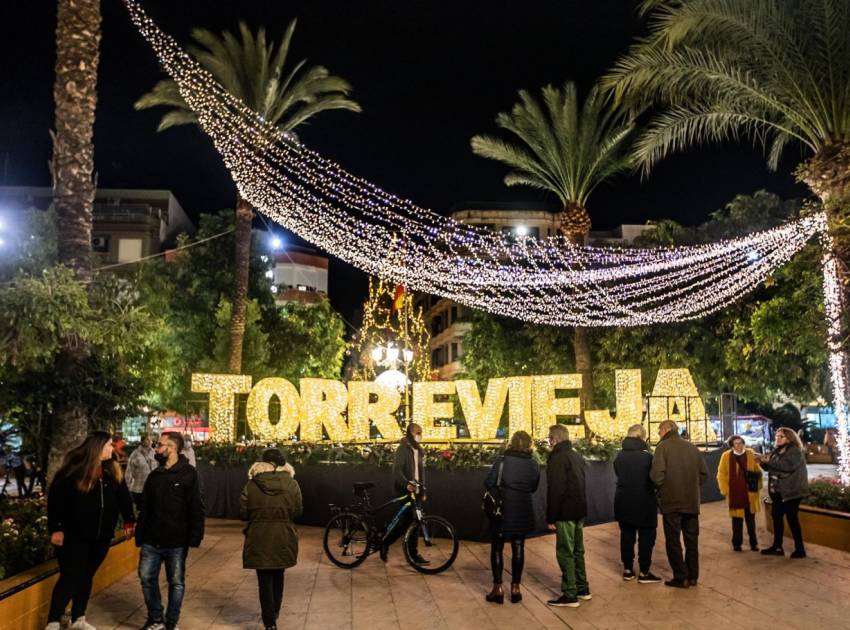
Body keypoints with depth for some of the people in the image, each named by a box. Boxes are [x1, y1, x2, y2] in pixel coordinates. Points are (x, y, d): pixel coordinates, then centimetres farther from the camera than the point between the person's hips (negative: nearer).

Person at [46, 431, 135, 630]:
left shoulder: (113, 470, 5)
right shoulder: (74, 468, -11)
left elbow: (123, 496, 13)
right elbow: (55, 497, -11)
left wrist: (129, 520, 14)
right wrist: (56, 528, -14)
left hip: (101, 535, 5)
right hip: (74, 534, -5)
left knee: (86, 576, 14)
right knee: (70, 577, -3)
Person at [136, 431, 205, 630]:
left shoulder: (188, 474, -8)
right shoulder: (154, 475, 9)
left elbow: (196, 509, -10)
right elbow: (145, 508, 13)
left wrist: (194, 537, -15)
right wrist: (140, 535, 8)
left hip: (176, 541, -5)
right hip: (151, 540, 5)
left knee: (176, 582, 7)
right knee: (147, 578, 7)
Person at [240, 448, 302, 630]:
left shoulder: (251, 484, -9)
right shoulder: (292, 484, -7)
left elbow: (243, 514, -5)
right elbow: (298, 512, -1)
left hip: (259, 540, -2)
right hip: (283, 540, 2)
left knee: (265, 581, 6)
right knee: (278, 578, 22)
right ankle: (274, 615, 37)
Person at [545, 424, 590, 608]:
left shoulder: (558, 458, -16)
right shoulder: (577, 457, 13)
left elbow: (555, 490, -19)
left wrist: (551, 518, -15)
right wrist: (581, 509, 21)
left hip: (565, 513, -9)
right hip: (579, 511, 9)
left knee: (565, 553, -3)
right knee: (577, 550, 18)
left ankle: (570, 595, 0)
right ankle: (582, 588, 25)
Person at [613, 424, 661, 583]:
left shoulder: (619, 456, 0)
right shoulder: (646, 456, -14)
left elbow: (618, 474, 5)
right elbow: (654, 479, -7)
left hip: (623, 501, 5)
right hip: (644, 502, -4)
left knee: (626, 535, 13)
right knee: (646, 537, 7)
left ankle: (628, 569, 20)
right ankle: (644, 572, 9)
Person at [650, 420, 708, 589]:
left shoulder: (663, 446, -10)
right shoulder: (692, 447, 7)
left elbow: (657, 475, -19)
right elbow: (704, 473, 7)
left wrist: (661, 487, 0)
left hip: (671, 502, -5)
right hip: (692, 502, 5)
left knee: (673, 540, 5)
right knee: (692, 539, 15)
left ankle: (681, 577, 8)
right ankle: (692, 576, 22)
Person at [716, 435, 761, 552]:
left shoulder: (751, 454, 0)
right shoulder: (726, 456, -3)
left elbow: (757, 472, 3)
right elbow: (721, 474, 0)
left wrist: (757, 487, -5)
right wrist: (725, 490, -5)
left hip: (749, 493, 1)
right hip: (734, 493, -1)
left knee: (750, 518, 12)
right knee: (737, 518, 5)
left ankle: (753, 542, 23)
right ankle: (737, 543, 16)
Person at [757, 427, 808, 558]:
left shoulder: (795, 450, -10)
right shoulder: (776, 451, 13)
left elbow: (789, 465, -26)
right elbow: (770, 467, 18)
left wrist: (769, 461, -23)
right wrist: (763, 462, -3)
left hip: (790, 491, -8)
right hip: (777, 491, 8)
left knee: (792, 519, -5)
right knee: (776, 517, 10)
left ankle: (800, 549, 4)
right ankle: (777, 546, 17)